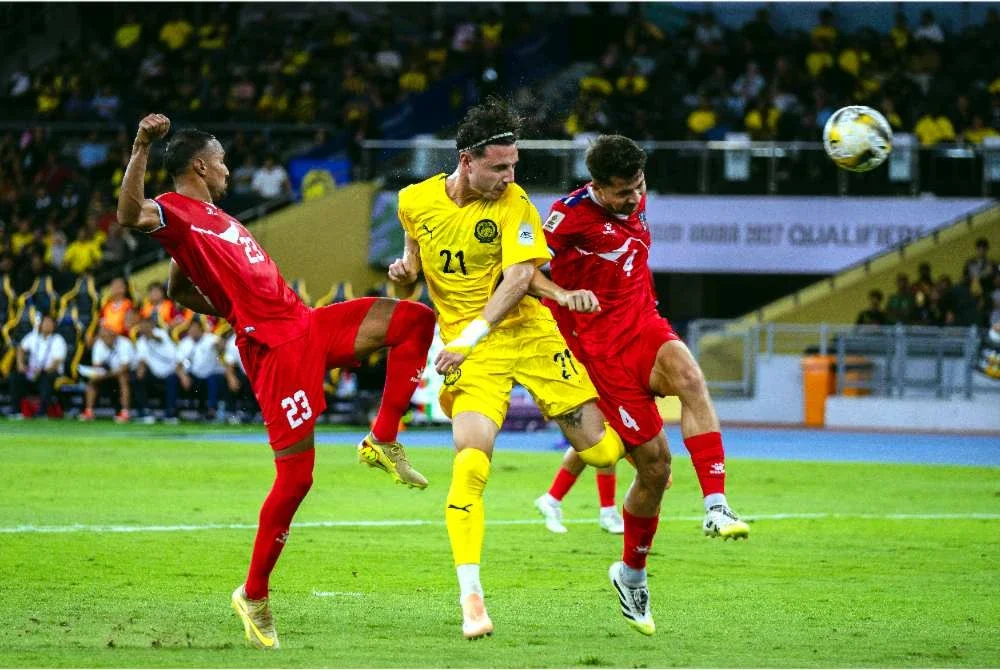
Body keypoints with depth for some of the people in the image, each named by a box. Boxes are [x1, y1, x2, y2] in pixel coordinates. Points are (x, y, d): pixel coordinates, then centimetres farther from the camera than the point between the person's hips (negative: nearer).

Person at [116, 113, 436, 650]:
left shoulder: (213, 217, 22)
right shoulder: (176, 212, -7)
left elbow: (179, 289, 30)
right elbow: (130, 215, -31)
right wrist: (141, 149, -38)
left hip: (309, 326, 9)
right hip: (274, 347, -9)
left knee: (415, 319, 0)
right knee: (296, 477, -10)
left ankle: (382, 441, 3)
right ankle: (253, 596, 4)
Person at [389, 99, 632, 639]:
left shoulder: (513, 202, -8)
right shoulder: (415, 201, 2)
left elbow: (519, 275, -18)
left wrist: (470, 335, -26)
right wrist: (404, 273, -5)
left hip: (525, 329, 0)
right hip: (467, 347, 0)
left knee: (600, 451, -4)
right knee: (471, 460, -21)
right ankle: (470, 598, -16)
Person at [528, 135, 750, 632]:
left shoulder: (636, 203, 10)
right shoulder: (572, 214, -11)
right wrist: (563, 295, -27)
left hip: (643, 329, 5)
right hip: (600, 348, -5)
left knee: (688, 376, -31)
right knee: (654, 462, -7)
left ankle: (716, 509, -35)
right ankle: (632, 572, 15)